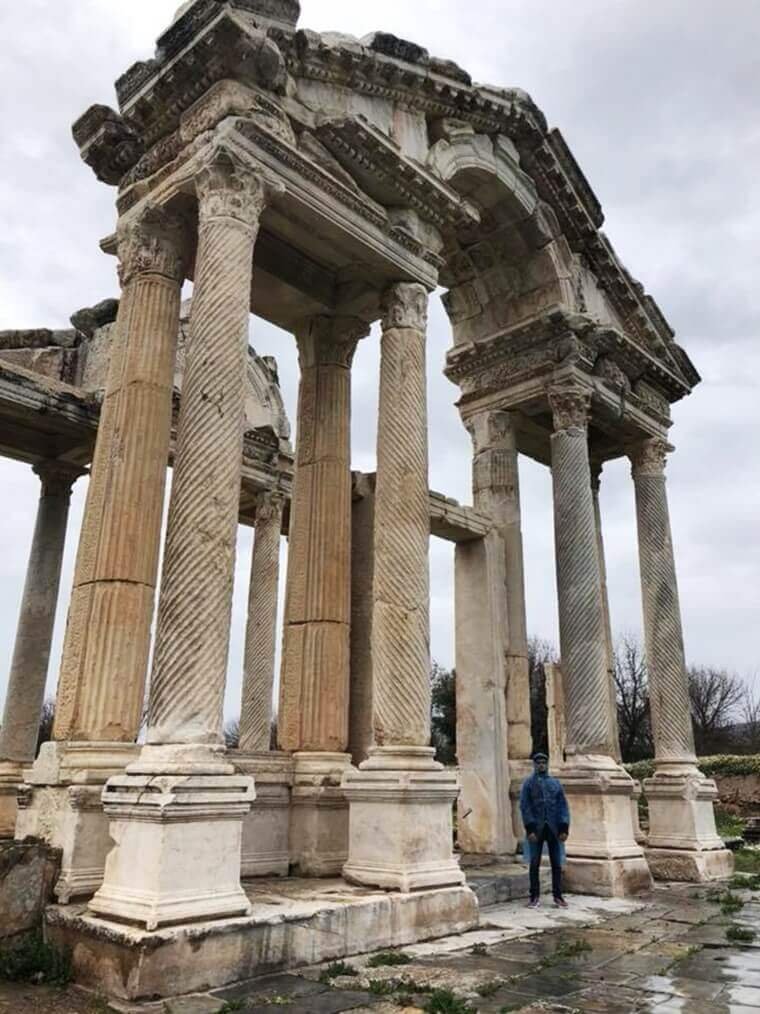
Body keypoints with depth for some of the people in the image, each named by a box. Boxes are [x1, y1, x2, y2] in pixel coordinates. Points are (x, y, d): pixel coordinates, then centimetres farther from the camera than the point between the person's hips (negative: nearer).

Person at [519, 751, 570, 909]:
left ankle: (558, 896, 15)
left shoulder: (556, 783, 10)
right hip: (536, 829, -2)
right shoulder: (528, 783, 3)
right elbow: (525, 807, -3)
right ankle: (534, 896, 11)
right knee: (534, 864, 2)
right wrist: (530, 829, -13)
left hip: (554, 829, 2)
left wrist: (564, 828, -5)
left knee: (557, 864, 4)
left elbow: (563, 806, 5)